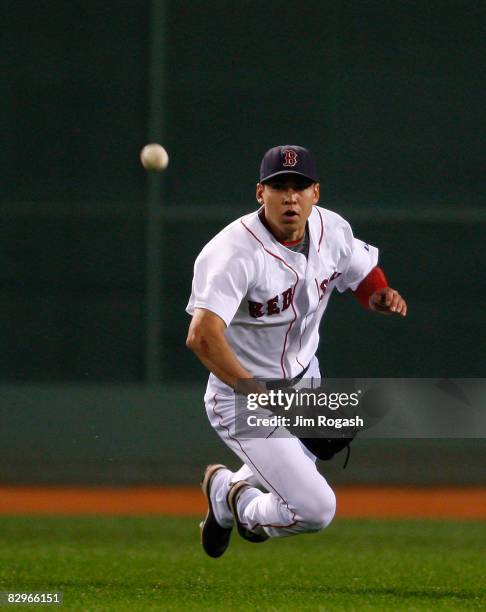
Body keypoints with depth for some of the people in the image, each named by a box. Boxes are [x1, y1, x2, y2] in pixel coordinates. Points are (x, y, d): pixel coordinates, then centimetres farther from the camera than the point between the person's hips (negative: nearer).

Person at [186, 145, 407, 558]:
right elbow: (202, 337, -39)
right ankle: (243, 507, 16)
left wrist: (383, 298, -13)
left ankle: (227, 489, 56)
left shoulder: (332, 230, -8)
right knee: (315, 509, -14)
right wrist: (258, 394, -39)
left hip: (303, 381, 8)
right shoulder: (235, 253, -30)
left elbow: (364, 275, 11)